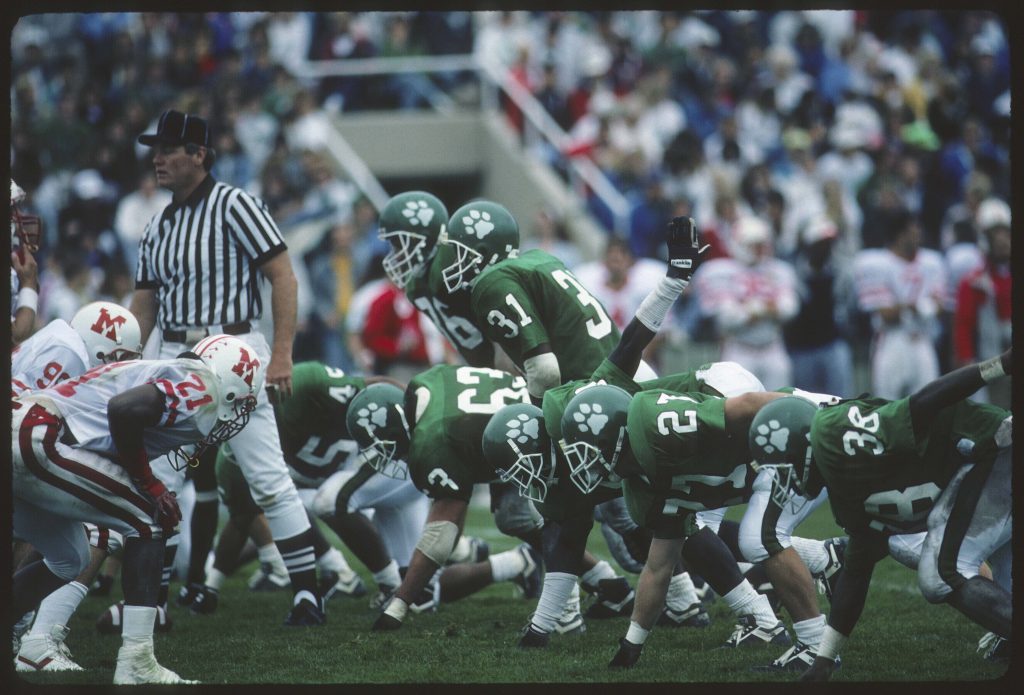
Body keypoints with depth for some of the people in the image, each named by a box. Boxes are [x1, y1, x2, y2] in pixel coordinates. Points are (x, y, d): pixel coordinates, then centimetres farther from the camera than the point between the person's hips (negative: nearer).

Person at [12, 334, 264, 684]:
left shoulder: (170, 376, 26)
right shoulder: (201, 388, -4)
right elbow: (124, 409, -19)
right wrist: (149, 484, -8)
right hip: (38, 440, -10)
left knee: (69, 559, 24)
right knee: (148, 520, 1)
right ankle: (136, 663, -4)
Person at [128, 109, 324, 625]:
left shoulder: (234, 206, -7)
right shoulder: (158, 228, 14)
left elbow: (283, 278, -11)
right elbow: (143, 307, 17)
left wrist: (281, 354, -18)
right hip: (169, 357, 7)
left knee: (268, 479, -7)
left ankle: (307, 593, -2)